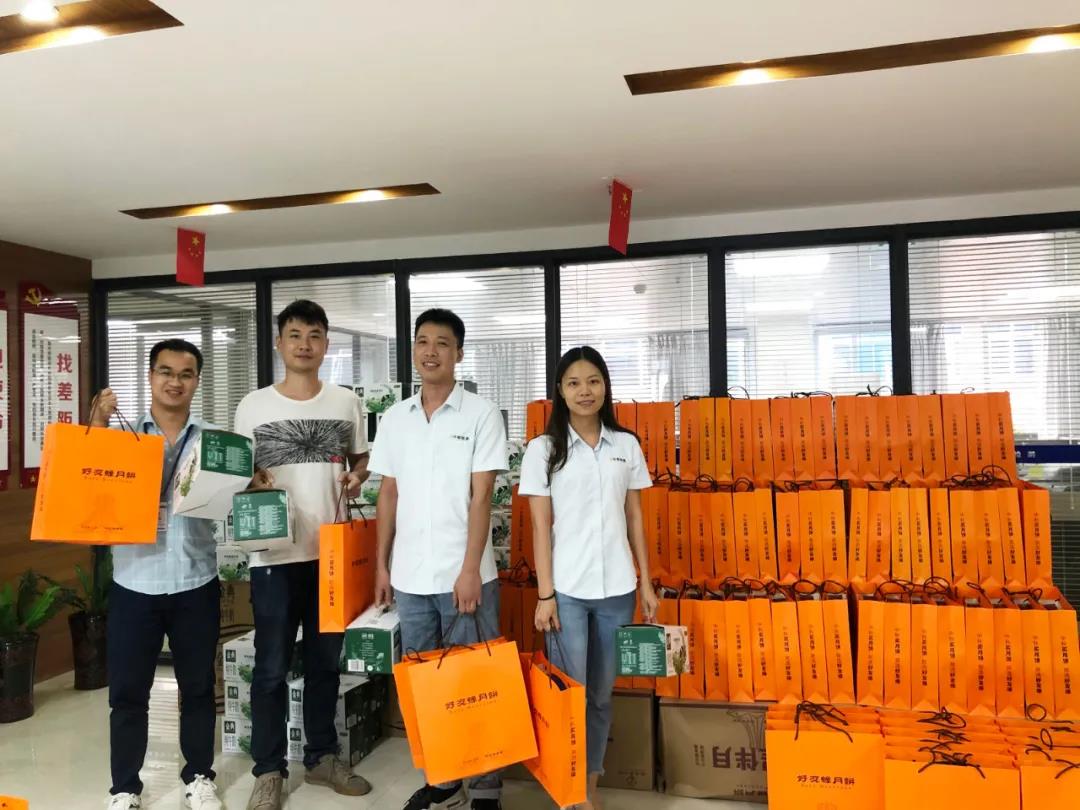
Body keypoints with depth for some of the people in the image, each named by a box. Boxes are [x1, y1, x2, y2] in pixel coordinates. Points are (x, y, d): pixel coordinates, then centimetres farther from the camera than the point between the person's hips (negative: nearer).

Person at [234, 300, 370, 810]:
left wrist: (356, 476, -8)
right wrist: (252, 482, -16)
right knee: (271, 667, 6)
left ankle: (322, 757, 30)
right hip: (274, 554, -2)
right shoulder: (253, 404, -1)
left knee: (325, 662, 15)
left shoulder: (347, 402, 4)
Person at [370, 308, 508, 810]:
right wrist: (382, 565, 8)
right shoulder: (394, 420, 8)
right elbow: (389, 496, 11)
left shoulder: (481, 415, -5)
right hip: (410, 577, 4)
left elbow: (481, 498, -9)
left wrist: (470, 570, -13)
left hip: (464, 576, -4)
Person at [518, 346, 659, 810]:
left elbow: (634, 519, 9)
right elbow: (540, 527, -4)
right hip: (567, 589, -2)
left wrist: (646, 584, 7)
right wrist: (545, 595, -8)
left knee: (602, 694, 14)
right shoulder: (543, 449, -3)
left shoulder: (626, 445, 5)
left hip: (617, 588, 3)